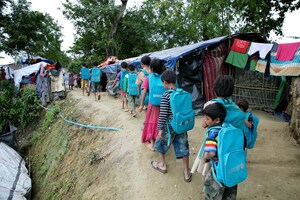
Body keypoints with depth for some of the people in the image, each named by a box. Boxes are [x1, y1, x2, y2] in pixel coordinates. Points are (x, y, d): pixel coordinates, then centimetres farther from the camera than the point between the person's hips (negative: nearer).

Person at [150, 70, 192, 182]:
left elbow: (163, 114, -18)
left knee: (160, 143, 20)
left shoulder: (166, 95, -17)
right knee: (183, 147, 13)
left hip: (170, 126, -5)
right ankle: (187, 173, 22)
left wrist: (160, 129, -13)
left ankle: (162, 165, 36)